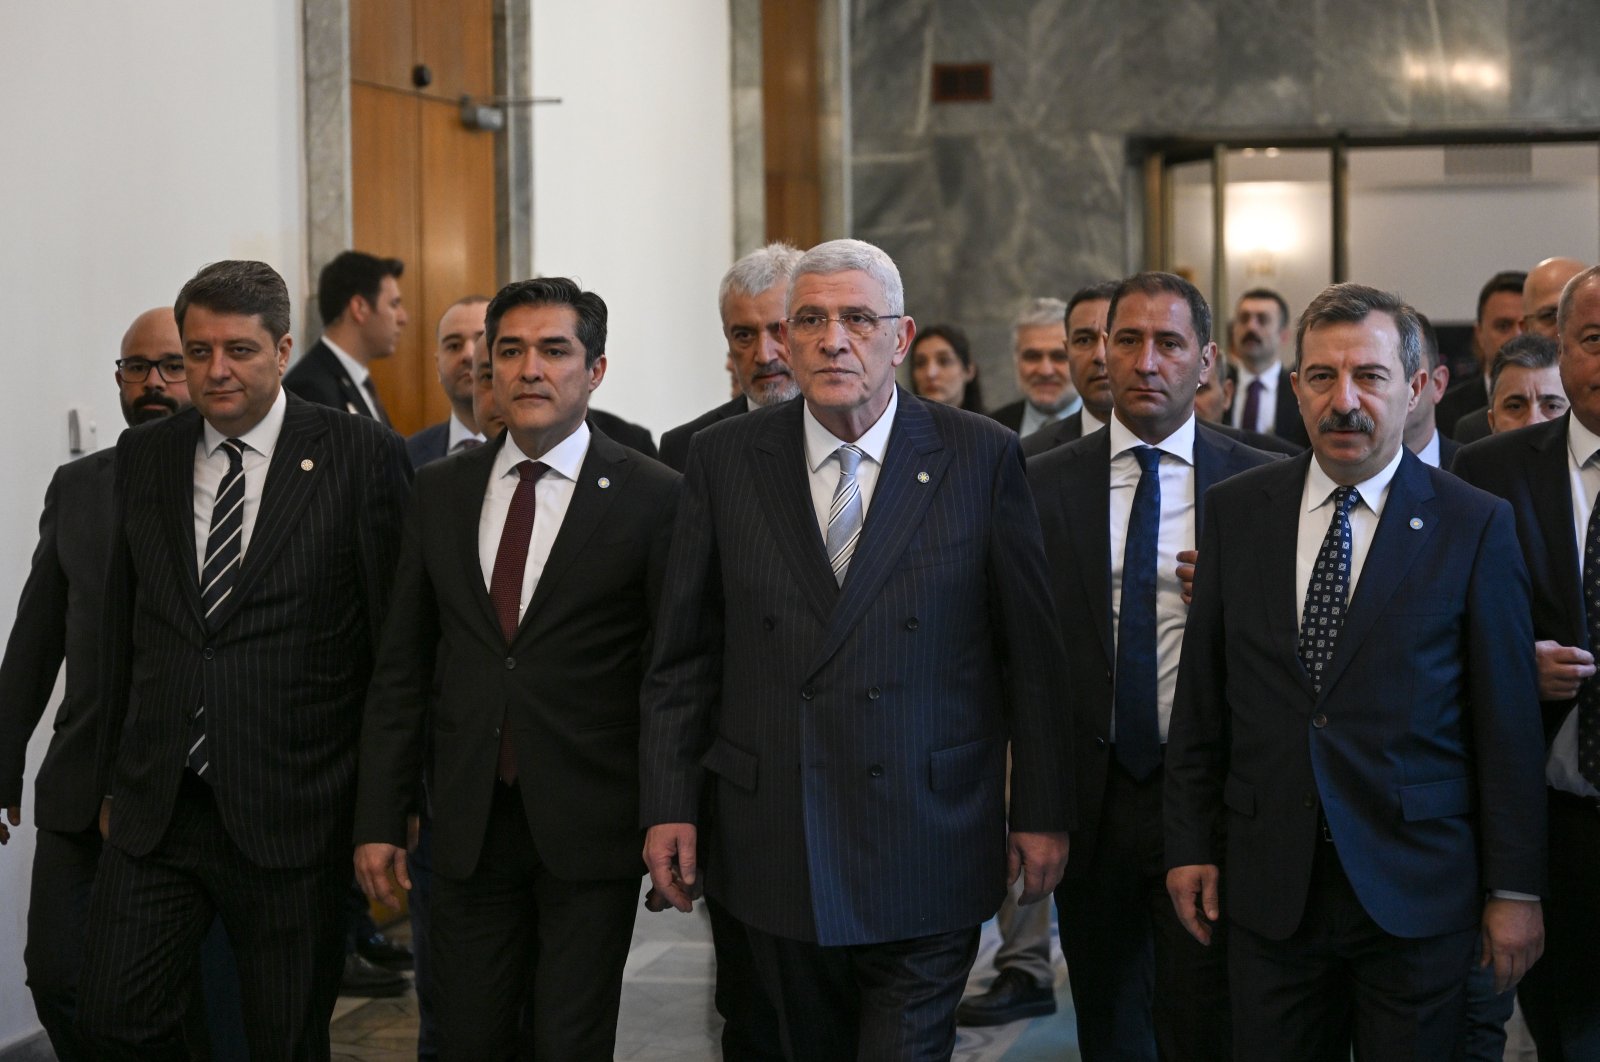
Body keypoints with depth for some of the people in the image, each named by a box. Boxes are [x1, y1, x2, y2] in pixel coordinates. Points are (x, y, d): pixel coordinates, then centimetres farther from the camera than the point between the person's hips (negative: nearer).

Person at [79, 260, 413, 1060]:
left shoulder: (361, 455, -5)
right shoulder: (143, 458, 9)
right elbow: (122, 629, 14)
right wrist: (114, 780, 14)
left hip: (294, 811, -3)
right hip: (157, 807, 4)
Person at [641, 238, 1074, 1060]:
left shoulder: (981, 457, -2)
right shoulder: (724, 459, 3)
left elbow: (1031, 652, 1)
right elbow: (683, 653, 6)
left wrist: (1043, 811, 0)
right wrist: (668, 805, 0)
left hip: (925, 853, -2)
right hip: (776, 857, 2)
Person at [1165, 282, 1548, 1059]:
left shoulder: (1475, 525, -3)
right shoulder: (1234, 512, 5)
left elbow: (1508, 722, -3)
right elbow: (1201, 697, 8)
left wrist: (1515, 889, -3)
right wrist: (1190, 844, 6)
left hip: (1416, 895, -2)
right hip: (1270, 885, 2)